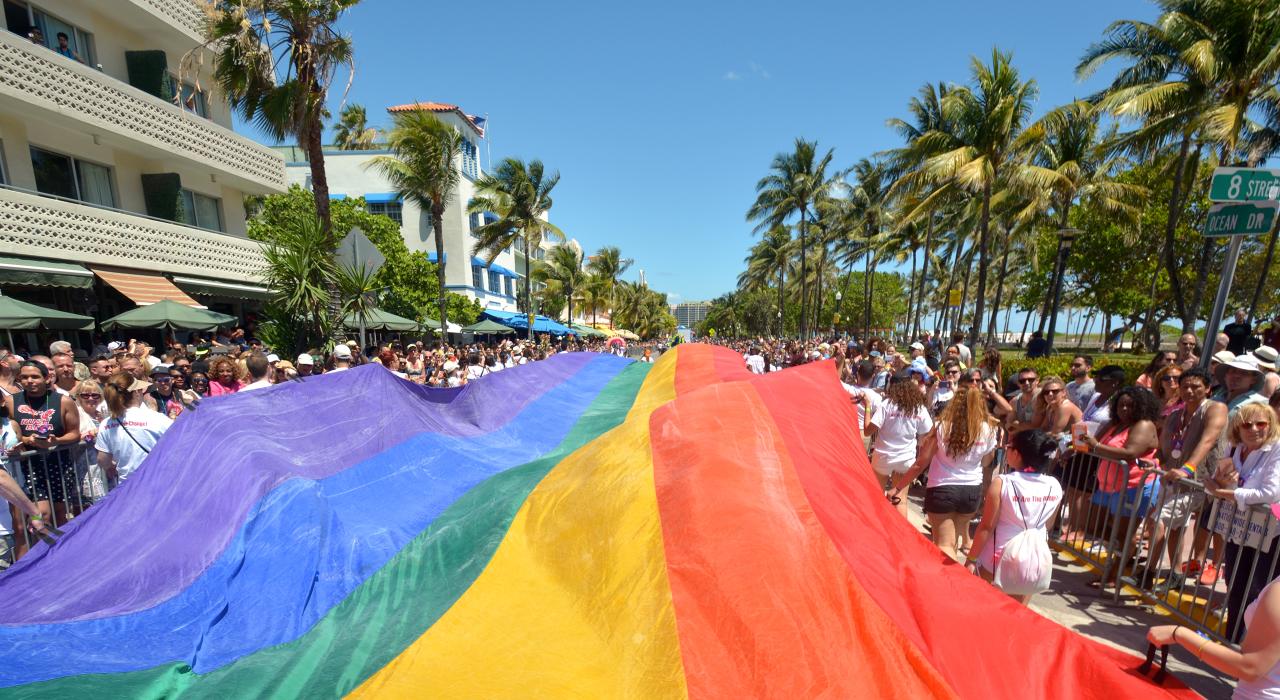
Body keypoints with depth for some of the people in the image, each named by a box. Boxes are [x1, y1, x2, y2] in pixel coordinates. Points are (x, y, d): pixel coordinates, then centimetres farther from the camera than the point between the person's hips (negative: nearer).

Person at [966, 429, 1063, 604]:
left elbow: (987, 527, -15)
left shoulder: (1002, 483, -19)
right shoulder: (1055, 486, -5)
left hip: (1001, 558, -4)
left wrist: (971, 559, -7)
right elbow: (1048, 525, 10)